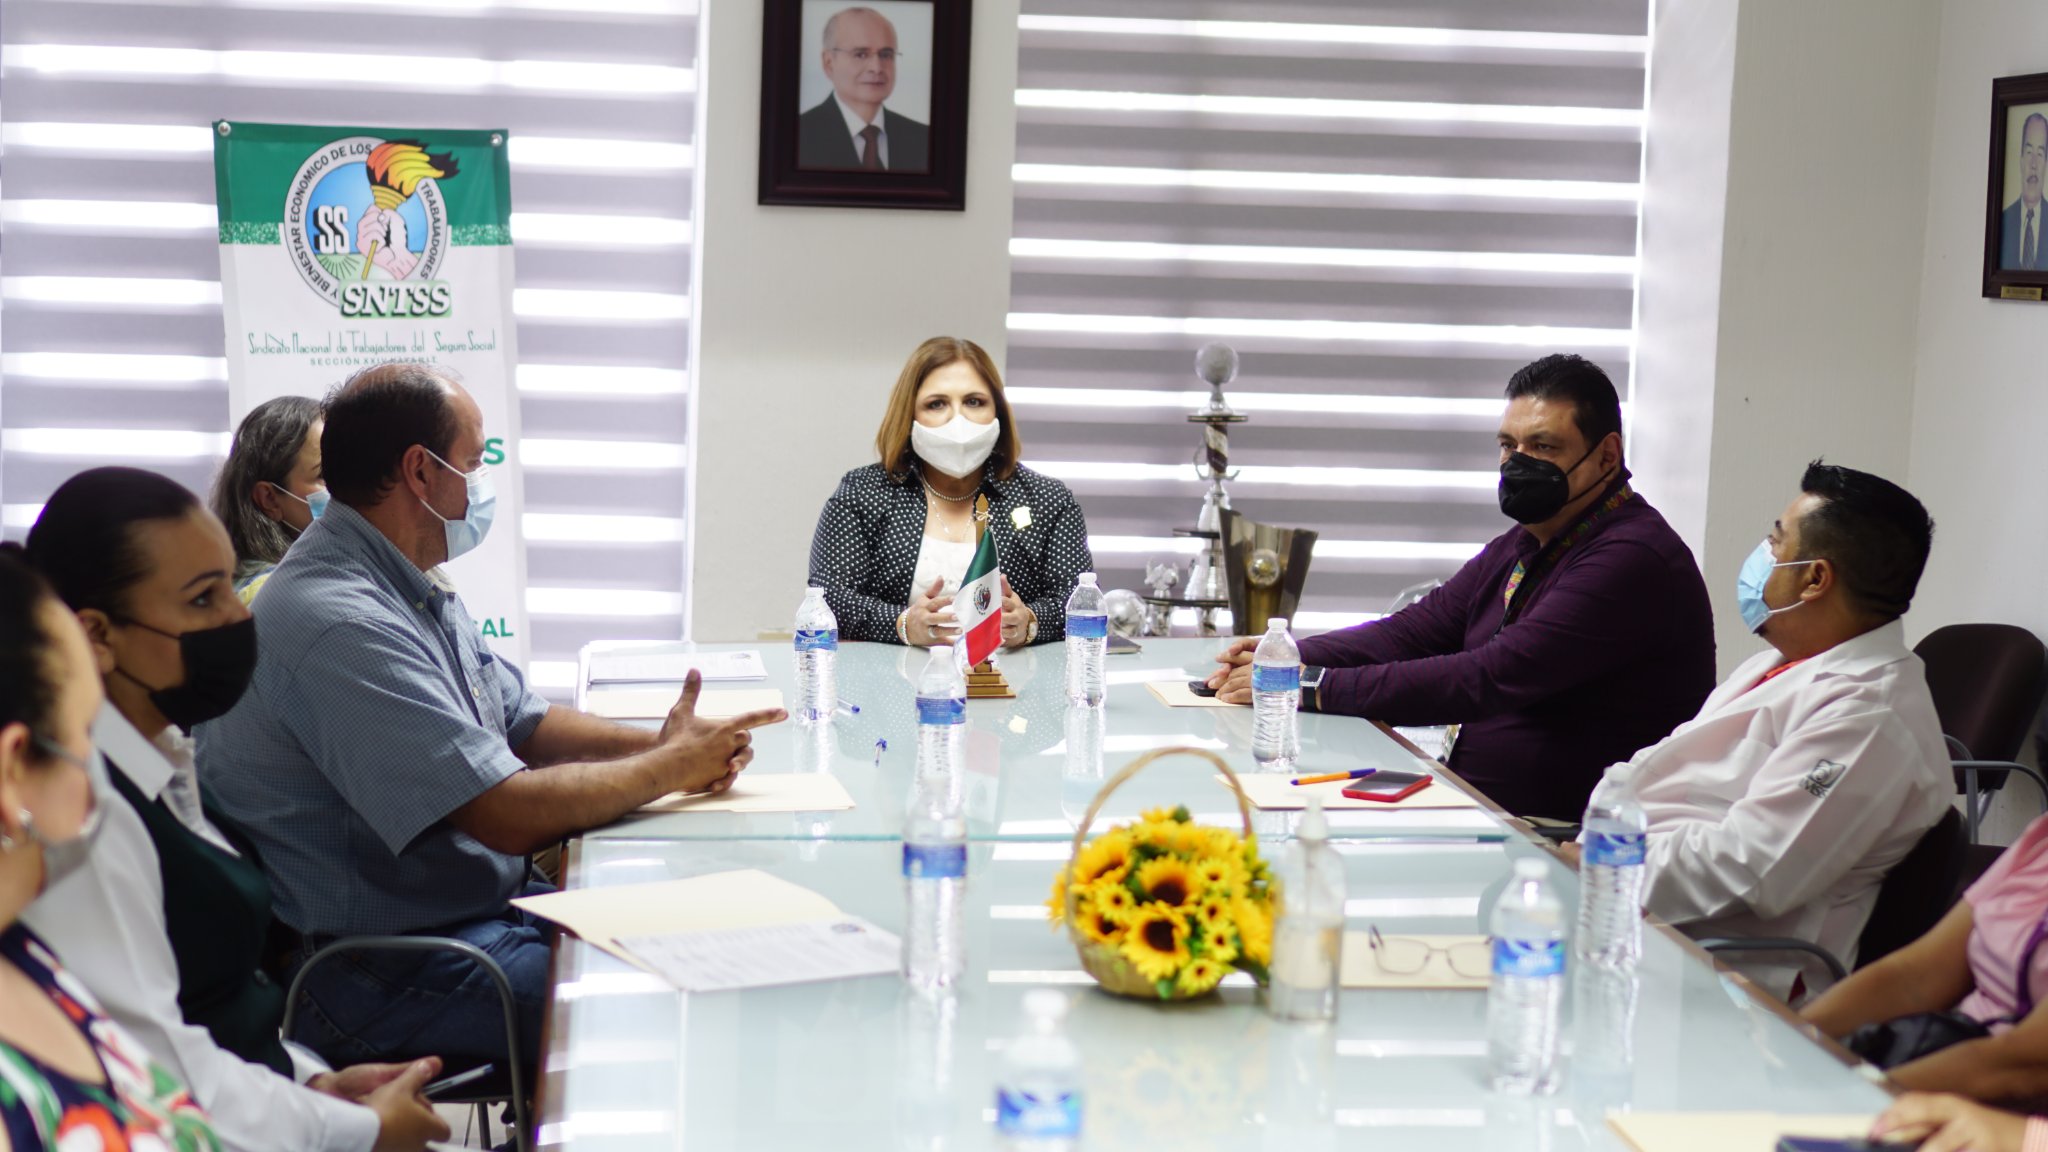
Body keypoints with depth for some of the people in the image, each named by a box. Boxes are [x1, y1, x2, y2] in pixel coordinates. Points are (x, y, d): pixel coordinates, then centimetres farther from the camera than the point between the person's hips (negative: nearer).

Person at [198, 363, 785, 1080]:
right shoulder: (339, 624, -24)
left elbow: (524, 724, 17)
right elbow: (511, 814, -27)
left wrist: (655, 744, -2)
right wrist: (670, 768, -12)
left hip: (478, 907, 11)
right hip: (377, 976, -11)